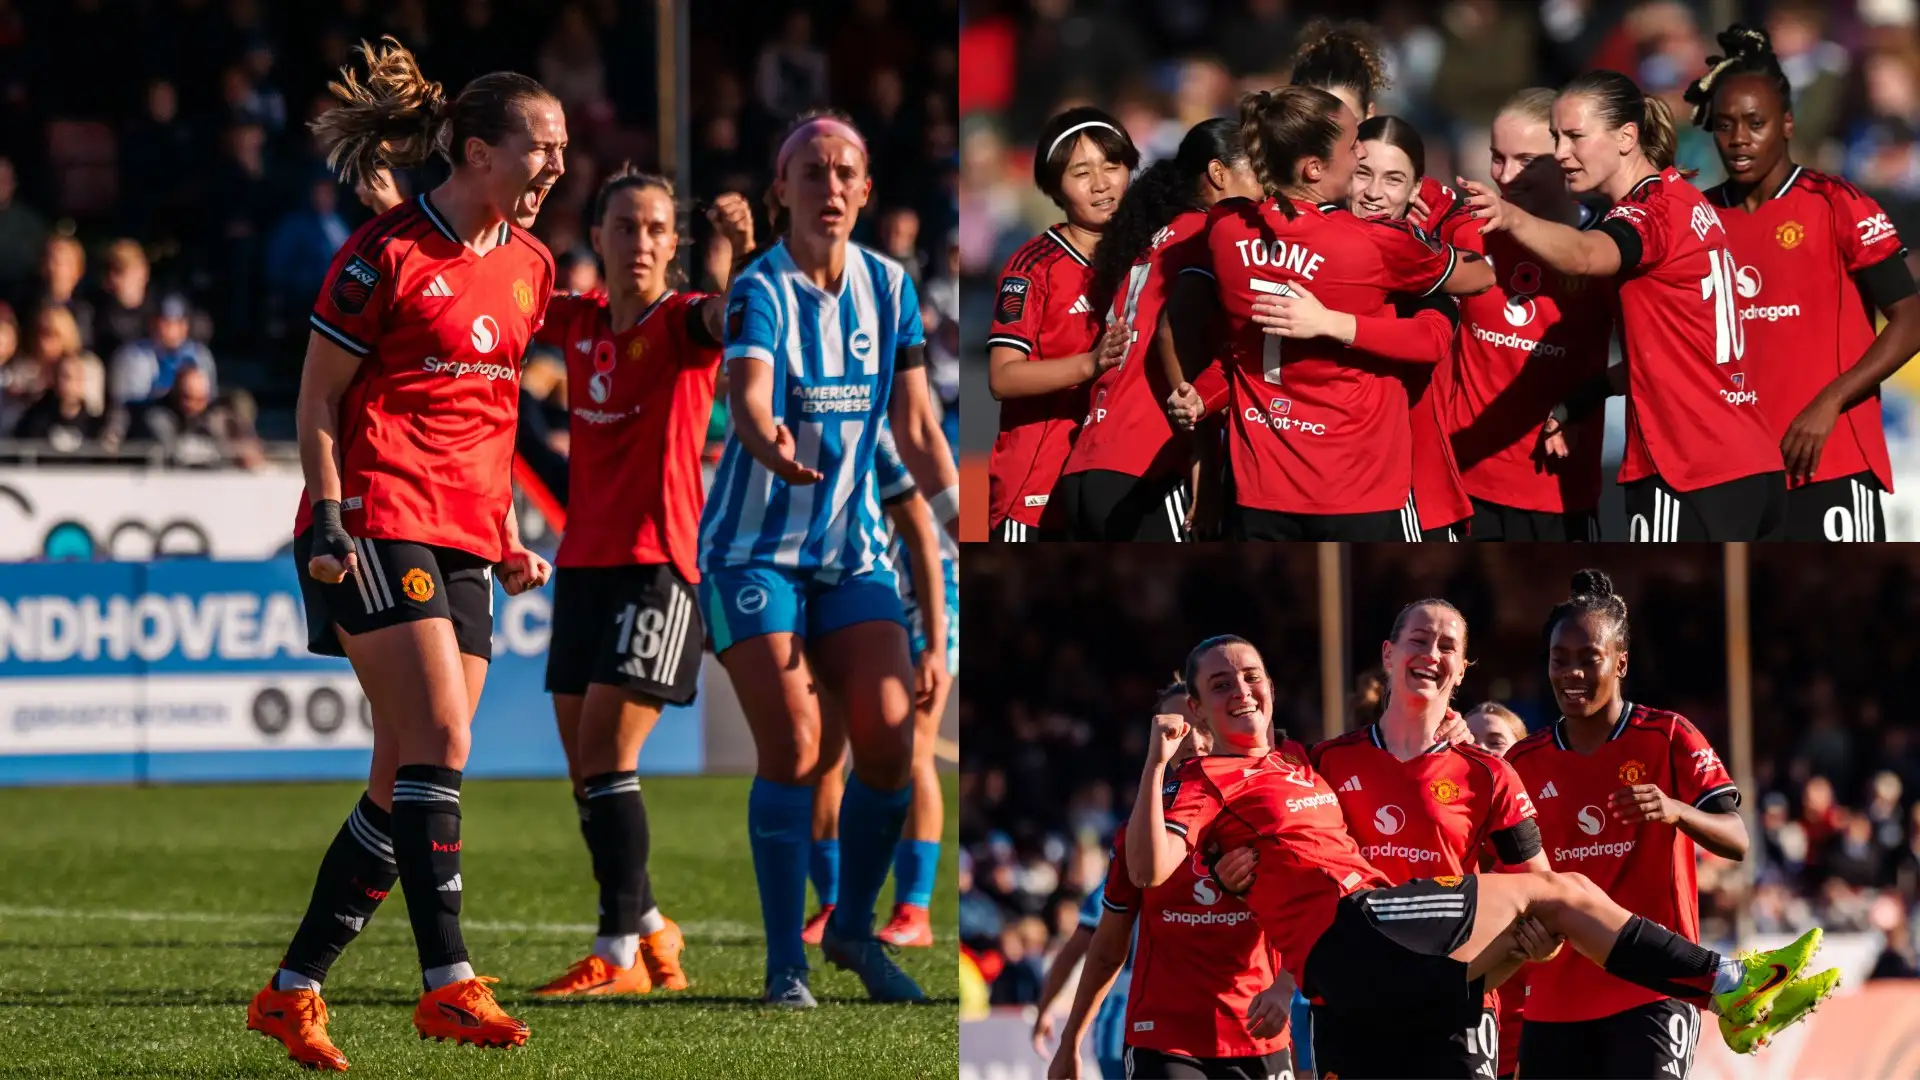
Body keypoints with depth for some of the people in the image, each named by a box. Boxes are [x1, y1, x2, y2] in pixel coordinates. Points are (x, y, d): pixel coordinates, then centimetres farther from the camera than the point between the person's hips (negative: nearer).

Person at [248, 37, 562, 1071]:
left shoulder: (528, 266, 13)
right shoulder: (390, 251, -8)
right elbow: (318, 395, -5)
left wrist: (506, 535, 18)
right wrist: (329, 517, -14)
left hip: (464, 542, 7)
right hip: (380, 522, -7)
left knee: (406, 783, 3)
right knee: (439, 741, -17)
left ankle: (292, 991, 10)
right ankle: (448, 983, -19)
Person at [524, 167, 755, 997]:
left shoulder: (681, 322, -8)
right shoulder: (580, 322, 9)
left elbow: (735, 317, -29)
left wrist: (745, 254, -49)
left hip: (657, 563, -7)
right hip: (583, 560, 7)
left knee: (605, 757, -13)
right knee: (584, 768, 10)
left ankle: (619, 953, -9)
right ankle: (650, 929, 25)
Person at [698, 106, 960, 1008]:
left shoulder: (889, 289, 4)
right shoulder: (760, 291, -12)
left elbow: (916, 428, 9)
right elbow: (749, 396, -31)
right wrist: (772, 443, -53)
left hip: (854, 547, 4)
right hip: (755, 550, -4)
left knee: (889, 734, -8)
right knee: (793, 750, -14)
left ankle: (853, 927, 13)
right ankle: (784, 960, -5)